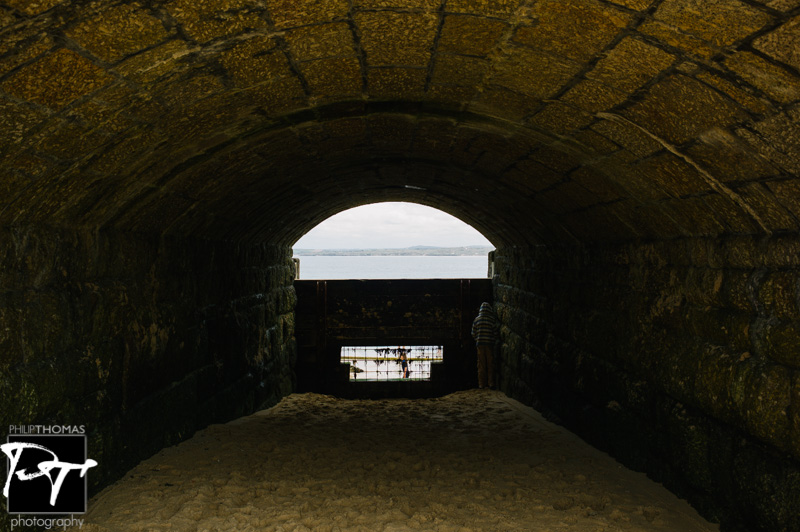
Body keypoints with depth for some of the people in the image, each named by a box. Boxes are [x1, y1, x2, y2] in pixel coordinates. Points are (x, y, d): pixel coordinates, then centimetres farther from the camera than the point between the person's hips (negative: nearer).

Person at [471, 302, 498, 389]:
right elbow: (496, 332, -4)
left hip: (480, 343, 1)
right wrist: (494, 340, 13)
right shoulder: (493, 319, -5)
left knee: (481, 365, 5)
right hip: (490, 344, -1)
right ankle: (491, 383, 6)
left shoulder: (477, 319, 1)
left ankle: (481, 384, 6)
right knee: (490, 364, 6)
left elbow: (473, 333, 5)